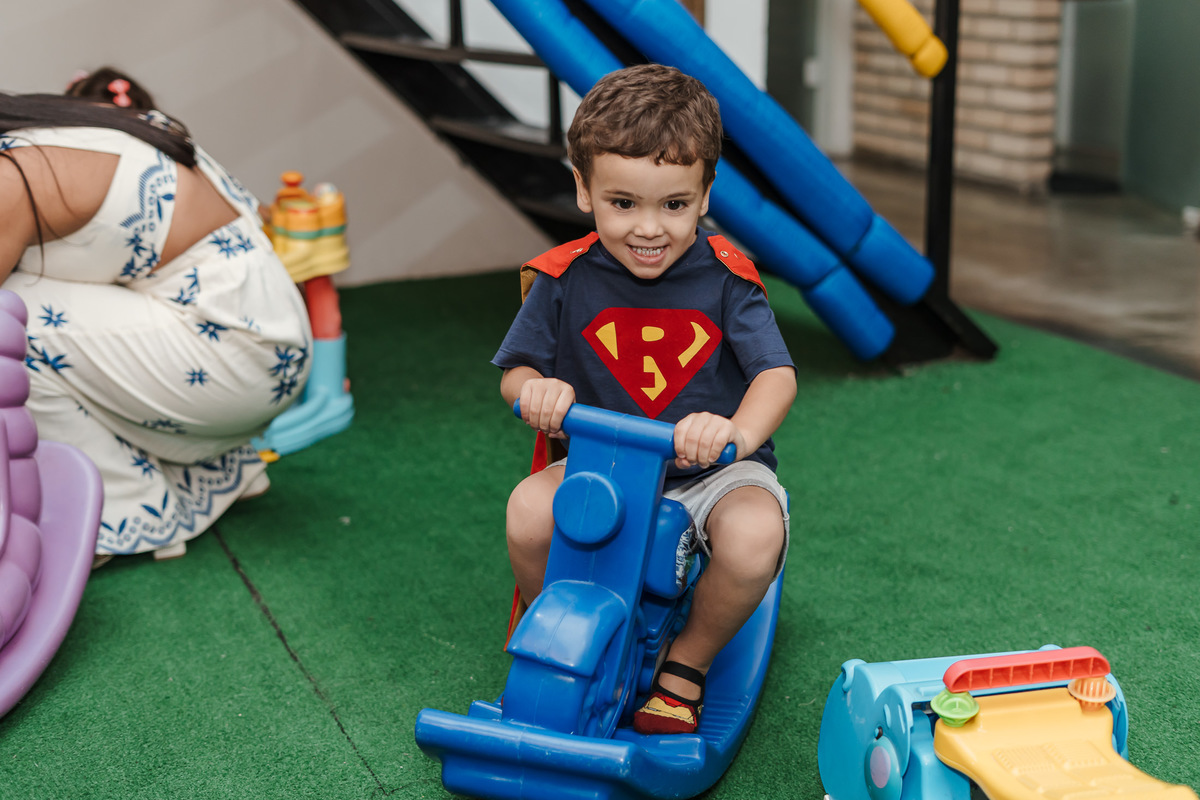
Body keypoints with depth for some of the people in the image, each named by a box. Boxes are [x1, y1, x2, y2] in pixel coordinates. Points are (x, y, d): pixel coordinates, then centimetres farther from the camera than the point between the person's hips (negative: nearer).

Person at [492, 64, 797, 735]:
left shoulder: (724, 278, -9)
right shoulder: (567, 279, -5)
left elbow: (778, 374, -15)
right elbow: (515, 371, 3)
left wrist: (738, 432, -37)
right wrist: (535, 389, -23)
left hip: (711, 472, -1)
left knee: (755, 536, -33)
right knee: (529, 512, -28)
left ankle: (687, 666, -1)